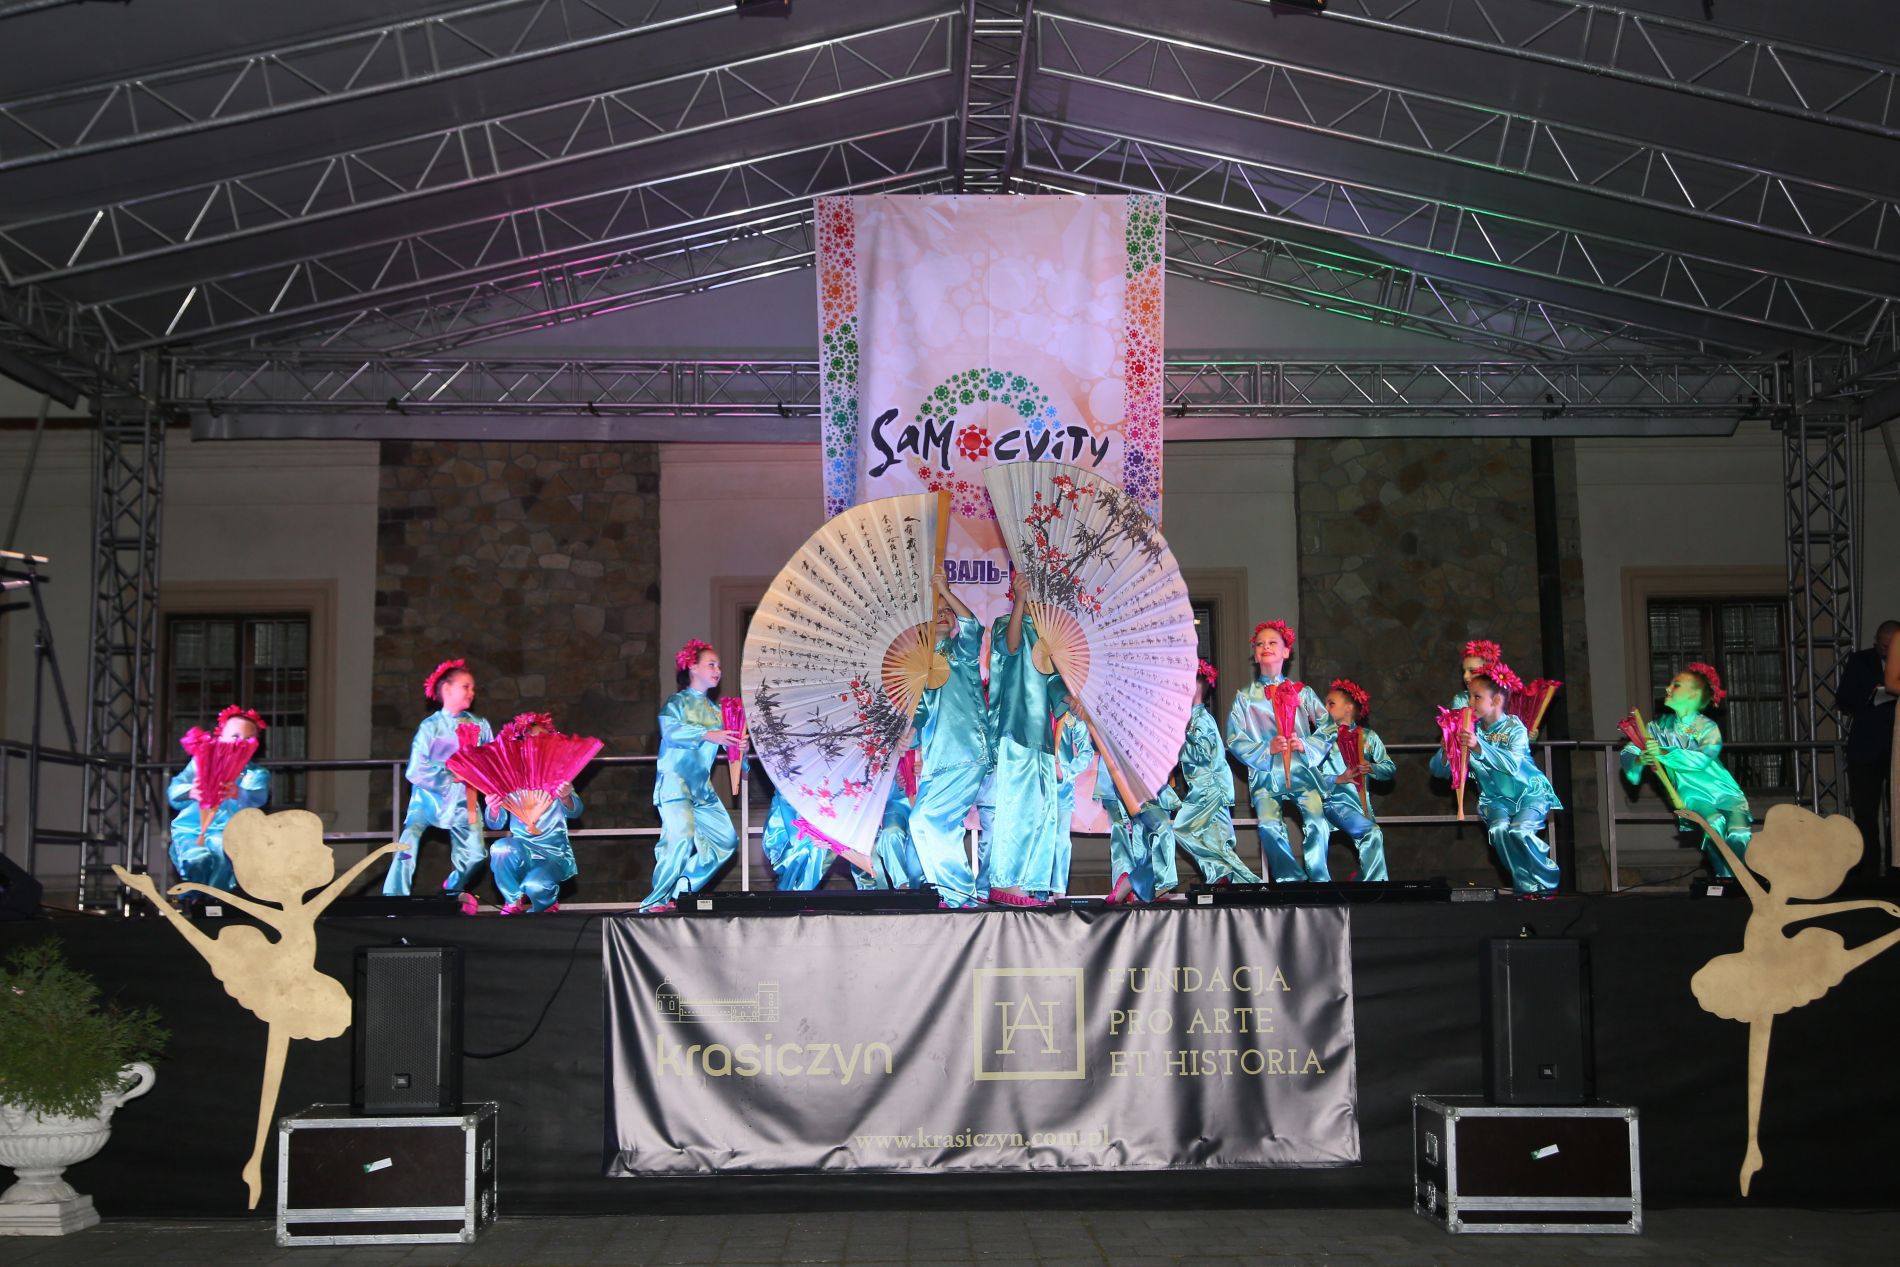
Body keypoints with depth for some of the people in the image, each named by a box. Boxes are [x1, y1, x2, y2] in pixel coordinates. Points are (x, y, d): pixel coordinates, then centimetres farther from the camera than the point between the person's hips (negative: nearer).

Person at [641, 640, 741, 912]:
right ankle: (656, 900, -13)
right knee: (682, 838, -24)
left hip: (702, 787, 8)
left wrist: (736, 743, -13)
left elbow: (723, 744, 10)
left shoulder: (714, 710, 17)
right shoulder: (677, 702, -3)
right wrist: (708, 735, -29)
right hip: (674, 780, -8)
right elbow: (671, 731, -21)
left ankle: (679, 891, 12)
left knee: (726, 840, 6)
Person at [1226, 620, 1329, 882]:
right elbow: (1234, 740, 3)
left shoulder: (1302, 692, 13)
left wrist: (1306, 745, -11)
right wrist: (1267, 748, -12)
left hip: (1301, 769, 1)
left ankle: (1320, 881, -10)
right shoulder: (1245, 697, 11)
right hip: (1265, 773, 0)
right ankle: (1292, 881, -12)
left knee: (1316, 820, -23)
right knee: (1269, 825, -25)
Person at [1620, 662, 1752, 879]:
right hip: (1692, 794, 1)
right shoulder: (1661, 726, 10)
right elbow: (1628, 752, 3)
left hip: (1725, 793, -1)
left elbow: (1701, 759, -21)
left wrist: (1663, 754, -31)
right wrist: (1639, 760, -21)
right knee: (1715, 823, -32)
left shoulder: (1708, 728, 0)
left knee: (1738, 834, -28)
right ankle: (1724, 878, -25)